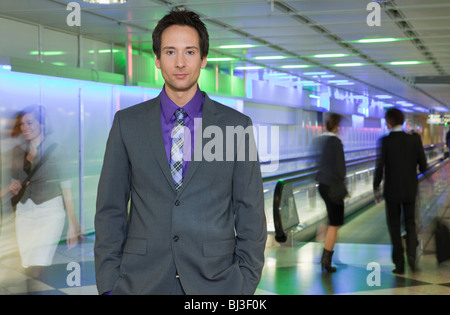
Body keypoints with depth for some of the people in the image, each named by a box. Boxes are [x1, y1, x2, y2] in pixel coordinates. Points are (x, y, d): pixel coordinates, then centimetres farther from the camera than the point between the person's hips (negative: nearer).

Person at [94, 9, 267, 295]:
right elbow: (110, 210, 5)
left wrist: (246, 285, -2)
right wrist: (108, 286, -1)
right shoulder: (127, 123, 4)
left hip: (214, 282, 0)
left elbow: (251, 215, 3)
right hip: (141, 281, 1)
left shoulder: (236, 125, 1)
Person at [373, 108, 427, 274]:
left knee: (394, 226, 10)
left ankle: (399, 264, 10)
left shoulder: (385, 141, -12)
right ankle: (411, 253, -10)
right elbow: (423, 165, -1)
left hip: (392, 191, -2)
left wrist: (376, 188, -2)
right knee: (410, 224, 15)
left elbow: (380, 167, -13)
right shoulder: (414, 139, -4)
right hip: (410, 190, 2)